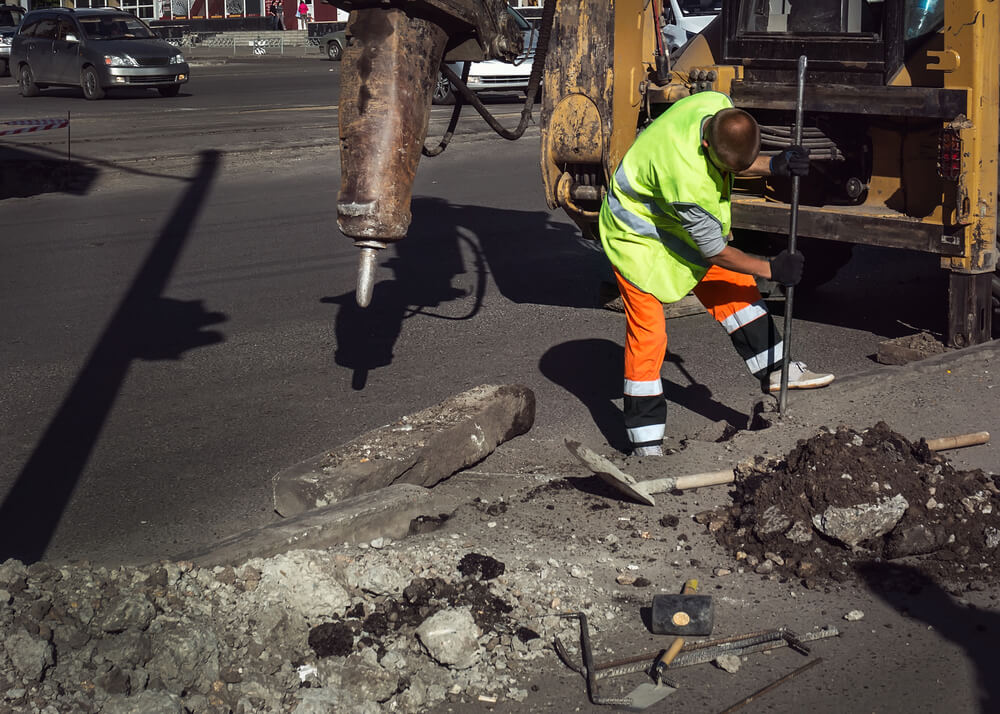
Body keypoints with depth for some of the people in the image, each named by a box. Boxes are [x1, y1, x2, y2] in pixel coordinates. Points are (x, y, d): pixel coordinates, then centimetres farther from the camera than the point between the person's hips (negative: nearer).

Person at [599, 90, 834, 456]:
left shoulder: (722, 108, -21)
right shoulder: (687, 178, -41)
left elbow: (737, 164, 2)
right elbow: (715, 251, -26)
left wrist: (773, 166, -17)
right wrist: (771, 269, -17)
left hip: (682, 221, 8)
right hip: (638, 233, -8)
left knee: (734, 288, 7)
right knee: (647, 330, -9)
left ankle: (775, 371, 21)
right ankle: (645, 444, -1)